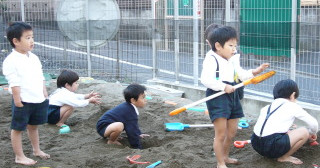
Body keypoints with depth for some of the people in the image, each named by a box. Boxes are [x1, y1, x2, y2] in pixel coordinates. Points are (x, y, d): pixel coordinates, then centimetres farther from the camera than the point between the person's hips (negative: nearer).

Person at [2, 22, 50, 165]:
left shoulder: (34, 58, 8)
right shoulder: (11, 61, -15)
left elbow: (41, 78, 14)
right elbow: (14, 84, -17)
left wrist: (45, 94, 12)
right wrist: (18, 101, -17)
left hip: (39, 100, 7)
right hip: (23, 101, -7)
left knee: (33, 126, 22)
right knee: (17, 128, 7)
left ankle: (36, 150, 37)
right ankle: (19, 156, 16)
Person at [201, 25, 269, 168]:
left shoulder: (233, 60, 14)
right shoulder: (211, 59, -13)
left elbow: (242, 75, 19)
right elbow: (205, 79, -24)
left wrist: (254, 72, 4)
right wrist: (223, 87, -28)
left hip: (232, 96, 8)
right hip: (217, 97, -8)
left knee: (232, 132, 17)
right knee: (221, 134, -4)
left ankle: (225, 156, 38)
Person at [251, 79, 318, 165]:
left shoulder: (268, 107, 22)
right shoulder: (292, 106, 6)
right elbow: (313, 123, 13)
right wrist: (312, 134, 36)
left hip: (256, 144, 7)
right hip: (271, 147, -7)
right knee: (304, 132, 5)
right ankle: (284, 157, 8)